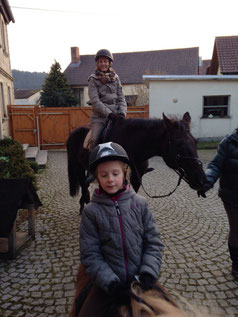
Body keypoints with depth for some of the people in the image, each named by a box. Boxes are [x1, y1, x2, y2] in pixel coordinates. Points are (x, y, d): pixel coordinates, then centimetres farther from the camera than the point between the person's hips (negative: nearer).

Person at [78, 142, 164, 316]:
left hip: (141, 280, 1)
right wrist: (109, 281, -17)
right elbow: (90, 254, -7)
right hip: (109, 283, 0)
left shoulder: (140, 204, -6)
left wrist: (149, 272, -15)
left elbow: (154, 242, -3)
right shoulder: (91, 211, -10)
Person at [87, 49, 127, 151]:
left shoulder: (115, 78, 14)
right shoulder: (93, 79, 3)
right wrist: (108, 113, -17)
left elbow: (121, 98, 11)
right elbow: (94, 100, -8)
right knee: (94, 140, -23)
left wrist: (122, 113, -7)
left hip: (115, 115, 3)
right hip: (99, 116, -3)